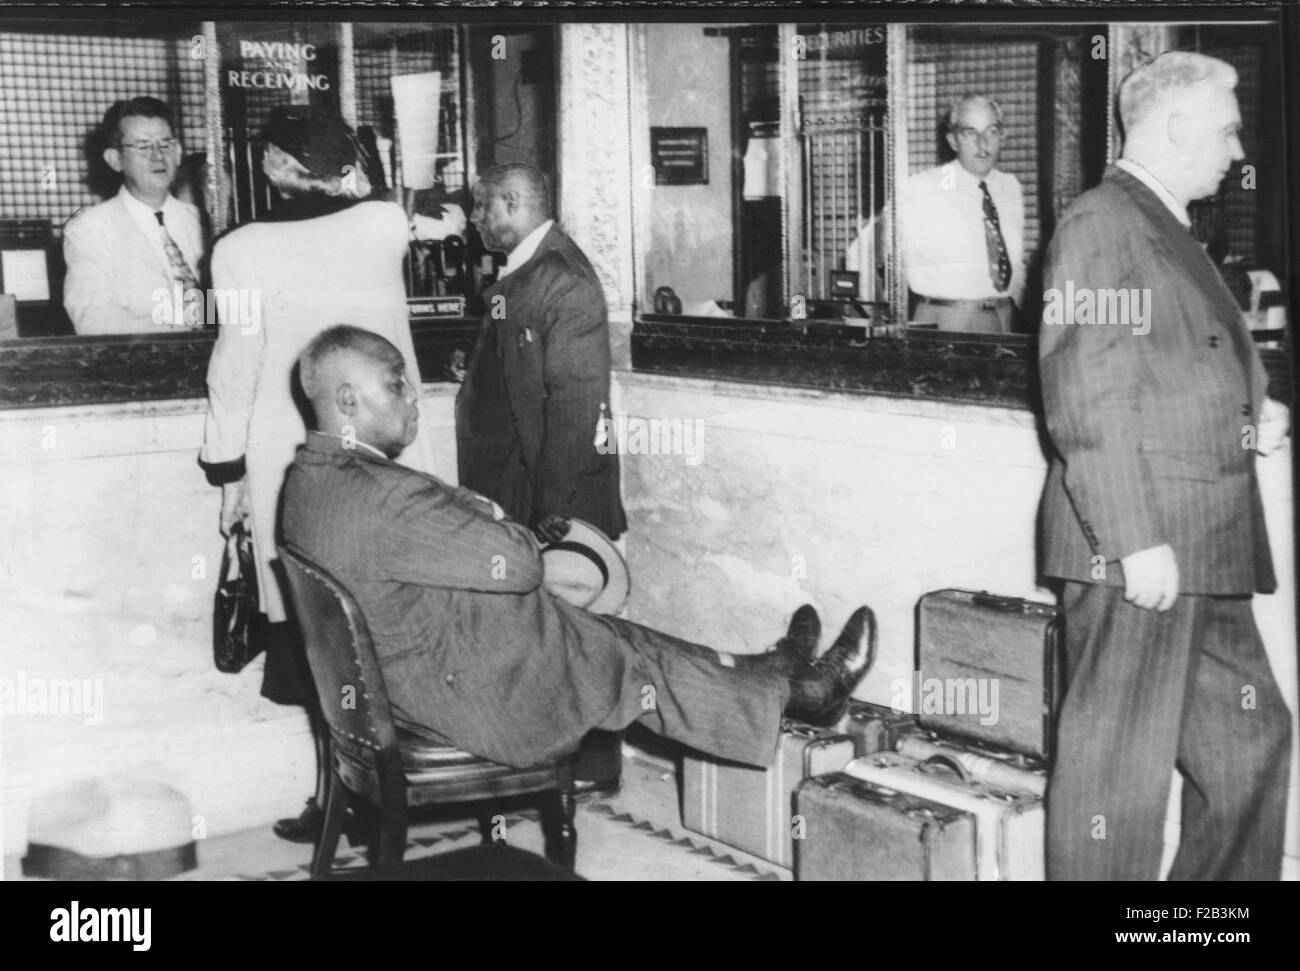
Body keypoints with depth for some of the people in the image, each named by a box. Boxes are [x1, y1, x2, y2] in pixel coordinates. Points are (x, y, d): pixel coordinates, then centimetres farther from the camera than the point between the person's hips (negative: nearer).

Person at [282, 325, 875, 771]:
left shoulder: (308, 479, 2)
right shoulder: (380, 498, -32)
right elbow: (516, 564, -27)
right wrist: (490, 515, -7)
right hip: (475, 694, -10)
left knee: (617, 639, 16)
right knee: (641, 672, 6)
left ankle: (771, 676, 27)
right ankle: (791, 692, 23)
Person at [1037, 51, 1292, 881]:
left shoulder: (1173, 232, 19)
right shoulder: (1101, 227, -11)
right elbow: (1088, 400, -19)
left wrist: (1253, 417, 9)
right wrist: (1136, 540, -22)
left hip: (1207, 551, 10)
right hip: (1137, 552, -10)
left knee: (1251, 737, 17)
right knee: (1121, 763, -1)